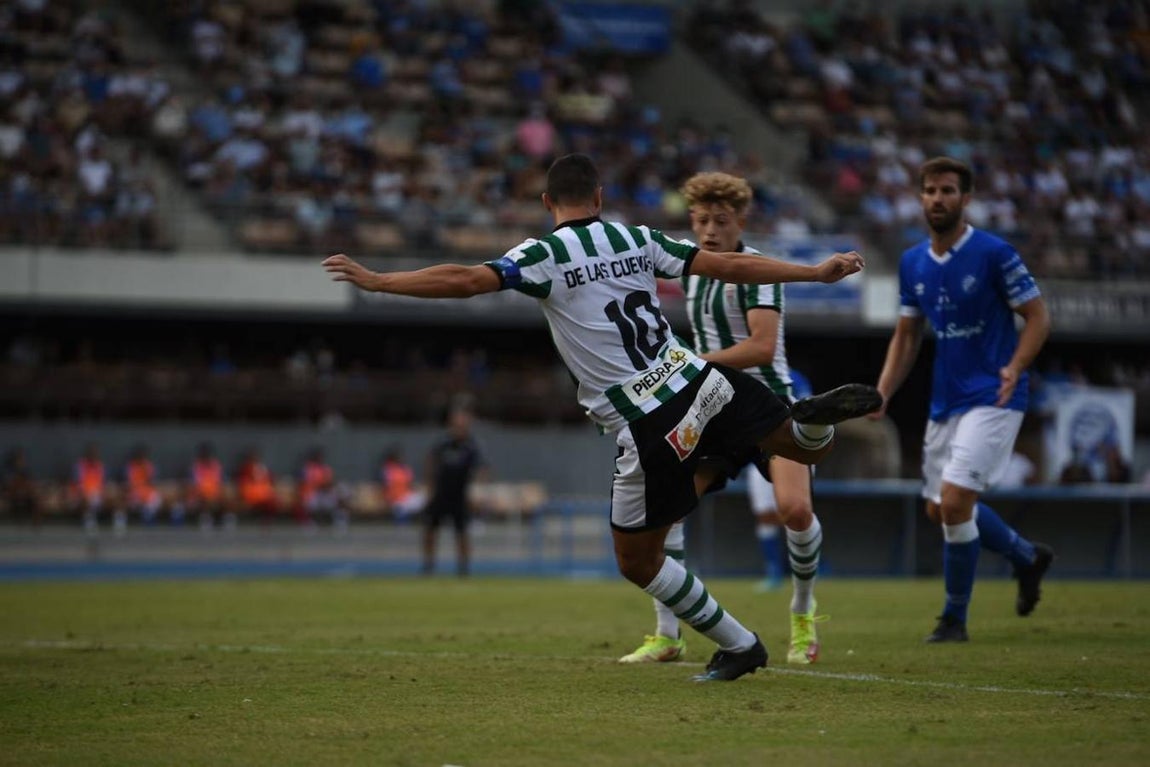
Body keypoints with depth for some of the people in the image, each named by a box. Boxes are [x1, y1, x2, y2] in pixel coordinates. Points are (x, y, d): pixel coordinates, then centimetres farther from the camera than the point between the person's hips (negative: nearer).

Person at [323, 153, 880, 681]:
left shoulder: (544, 254, -4)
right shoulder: (639, 239, 10)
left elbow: (464, 280, -15)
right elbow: (731, 265, 9)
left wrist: (374, 280, -9)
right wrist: (818, 272, 17)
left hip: (649, 429, -4)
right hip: (698, 381, 4)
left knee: (637, 561, 13)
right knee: (807, 446, 22)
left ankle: (738, 646, 13)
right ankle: (815, 417, -14)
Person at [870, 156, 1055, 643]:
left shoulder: (994, 254, -12)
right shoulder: (912, 263, 7)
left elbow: (1038, 316, -8)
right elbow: (906, 335, 15)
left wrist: (1015, 367, -25)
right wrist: (882, 393, 2)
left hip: (992, 399, -7)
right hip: (944, 401, 7)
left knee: (954, 501, -17)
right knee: (939, 509, 13)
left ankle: (954, 619, -2)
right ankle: (1028, 557, 37)